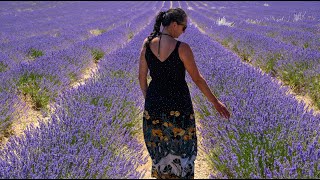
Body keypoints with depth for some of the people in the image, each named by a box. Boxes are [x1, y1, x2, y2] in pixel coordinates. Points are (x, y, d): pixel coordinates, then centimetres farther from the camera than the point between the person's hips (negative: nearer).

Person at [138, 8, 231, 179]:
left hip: (154, 103, 4)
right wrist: (215, 102, 0)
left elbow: (142, 76, 1)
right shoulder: (182, 48, -19)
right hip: (179, 104, -3)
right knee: (181, 145, 17)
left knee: (159, 145, 22)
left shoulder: (147, 44, -7)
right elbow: (197, 78, -12)